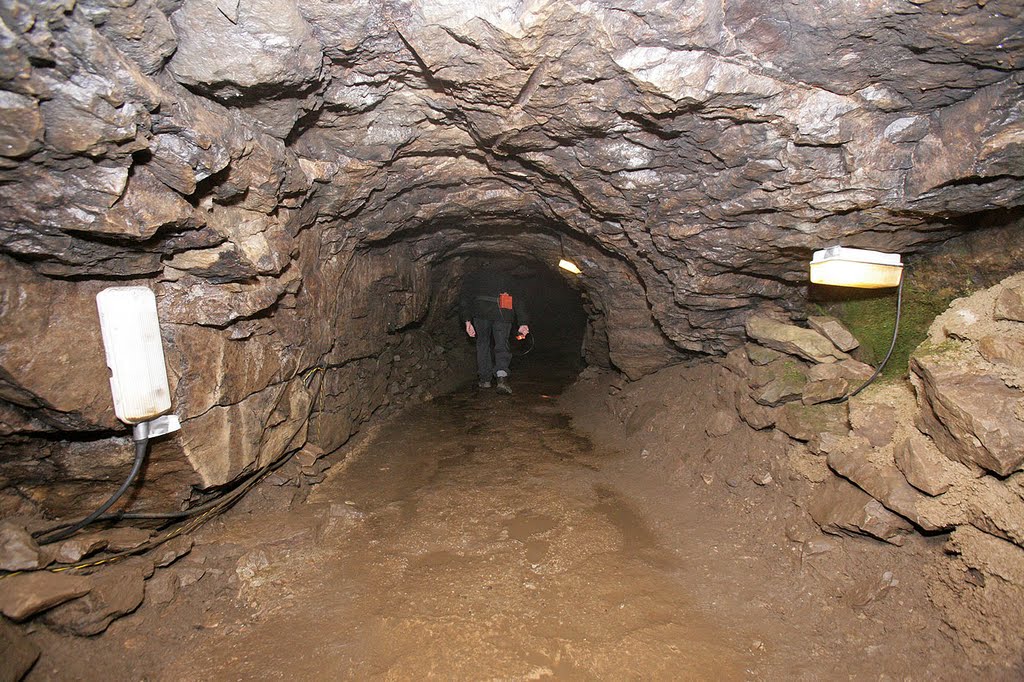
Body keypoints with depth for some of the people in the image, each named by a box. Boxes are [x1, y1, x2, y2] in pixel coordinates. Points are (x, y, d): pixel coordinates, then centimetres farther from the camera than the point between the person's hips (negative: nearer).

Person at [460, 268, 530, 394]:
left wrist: (467, 321, 4)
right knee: (502, 345, 6)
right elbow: (518, 301, 16)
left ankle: (485, 379, 21)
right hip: (503, 312, 1)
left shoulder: (473, 278, 29)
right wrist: (523, 323, 7)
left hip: (481, 311, -1)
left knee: (483, 343, 17)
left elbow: (464, 299, 10)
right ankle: (502, 377, -16)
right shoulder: (506, 280, 32)